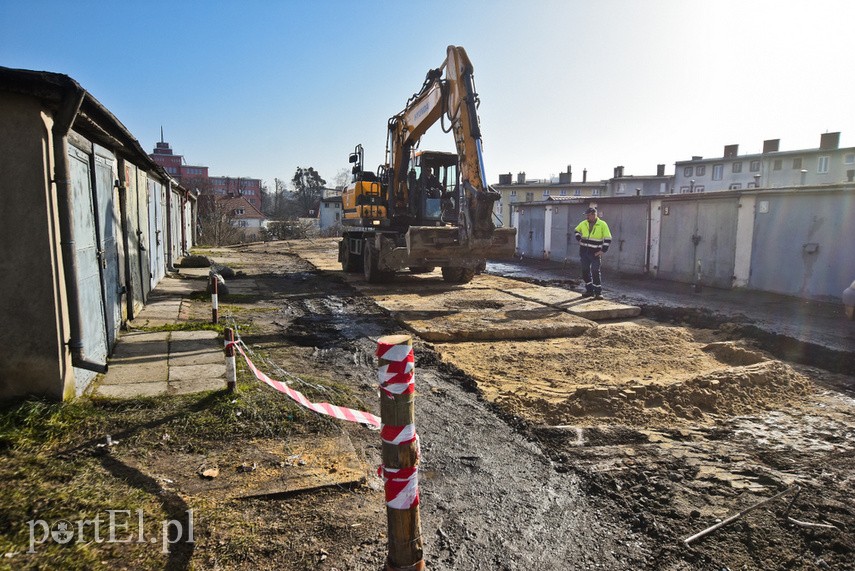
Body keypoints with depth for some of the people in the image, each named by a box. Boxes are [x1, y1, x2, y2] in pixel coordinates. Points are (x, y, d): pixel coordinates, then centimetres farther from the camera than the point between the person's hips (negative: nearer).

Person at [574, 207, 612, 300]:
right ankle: (589, 290, 19)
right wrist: (579, 240, 11)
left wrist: (603, 251, -12)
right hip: (584, 251, 5)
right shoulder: (583, 223, 4)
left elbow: (608, 239, -7)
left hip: (595, 253, -5)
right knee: (585, 271, 8)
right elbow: (577, 230, 25)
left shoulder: (602, 224, -8)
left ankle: (598, 292, 2)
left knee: (595, 272, -7)